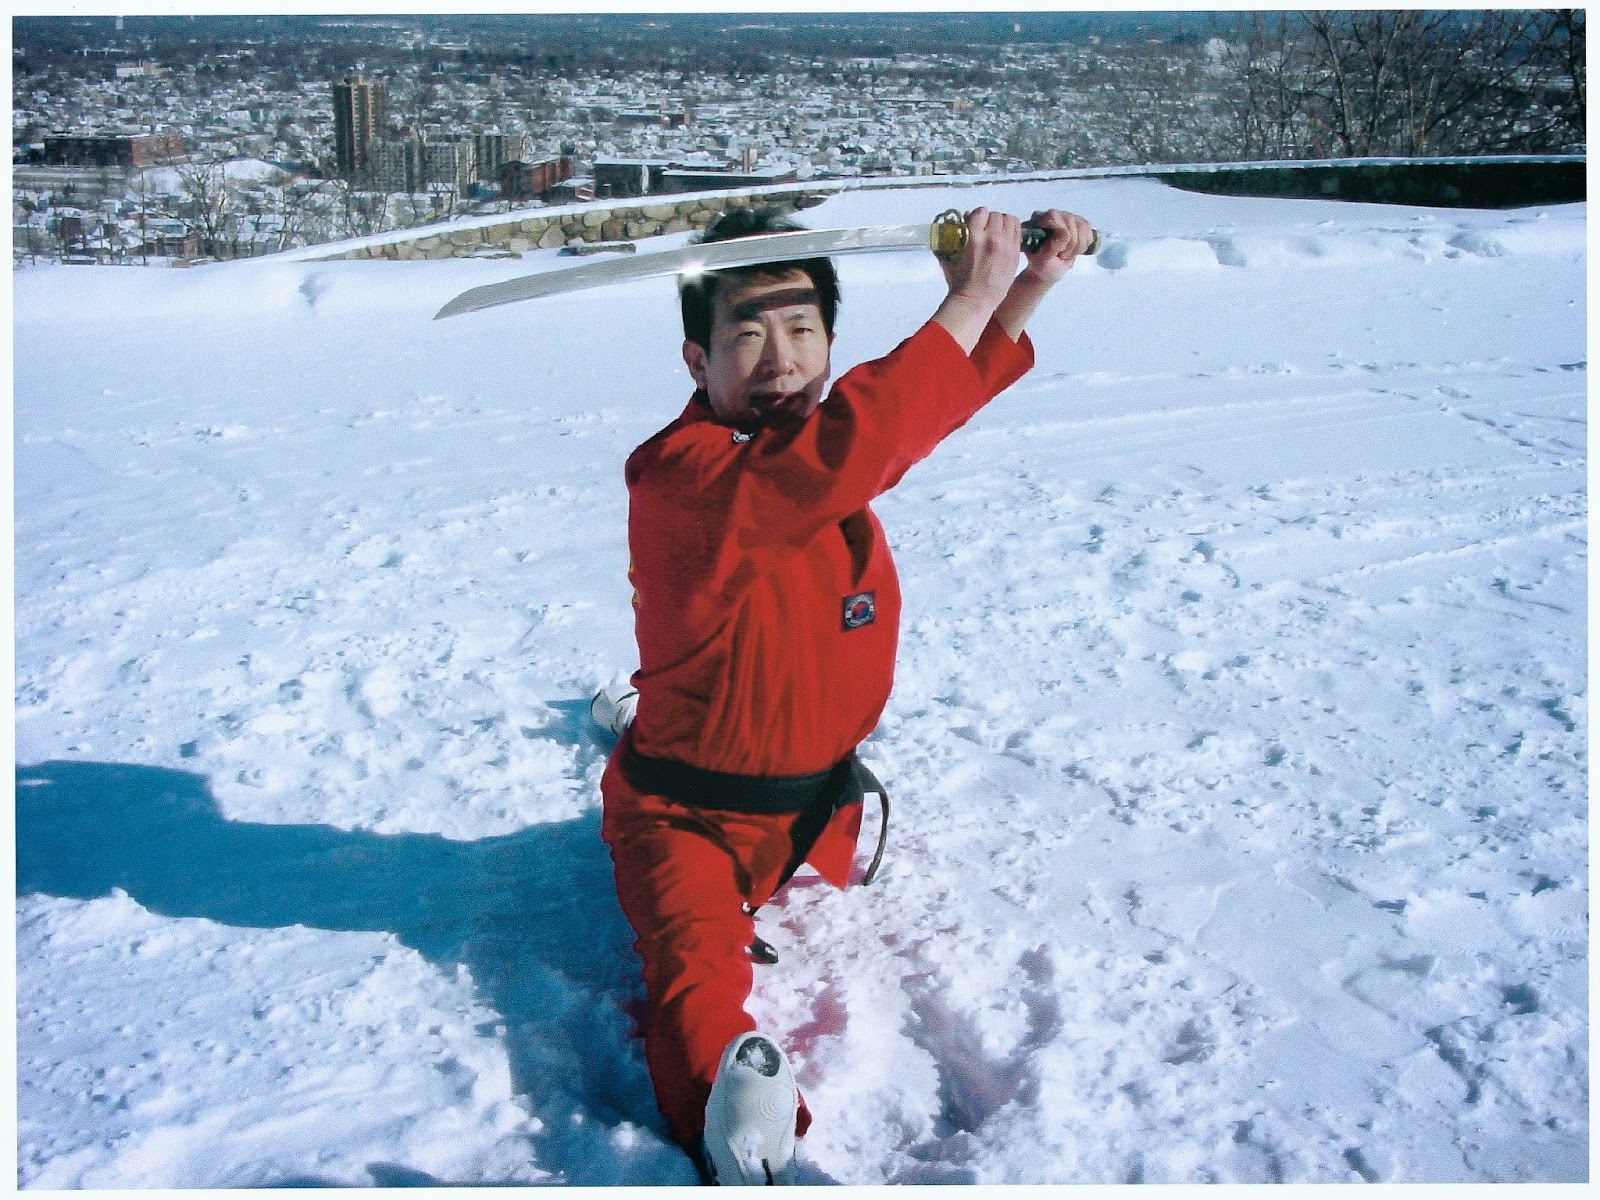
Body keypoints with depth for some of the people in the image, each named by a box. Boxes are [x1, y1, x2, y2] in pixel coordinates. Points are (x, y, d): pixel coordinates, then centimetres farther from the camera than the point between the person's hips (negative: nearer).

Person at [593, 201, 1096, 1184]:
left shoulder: (849, 435, -7)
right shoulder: (673, 478, -31)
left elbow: (947, 393, 12)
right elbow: (836, 454, -48)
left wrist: (1031, 281, -3)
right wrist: (967, 300, -38)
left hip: (816, 809, 7)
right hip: (689, 819, -7)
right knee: (696, 964, -31)